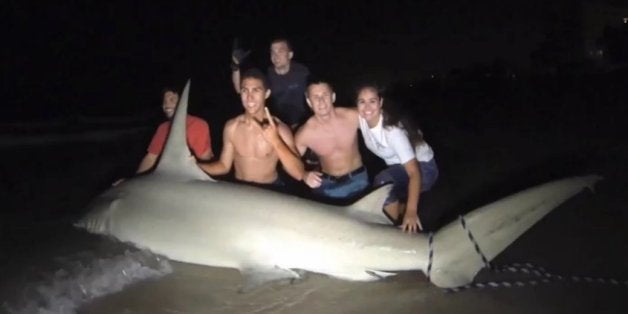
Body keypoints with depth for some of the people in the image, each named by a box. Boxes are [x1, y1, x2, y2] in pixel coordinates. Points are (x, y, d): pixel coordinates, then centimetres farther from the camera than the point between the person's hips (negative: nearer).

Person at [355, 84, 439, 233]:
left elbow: (414, 172, -36)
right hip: (398, 166, 7)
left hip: (423, 166, -7)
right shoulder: (362, 119, -17)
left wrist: (411, 211, -46)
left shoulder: (392, 130, -34)